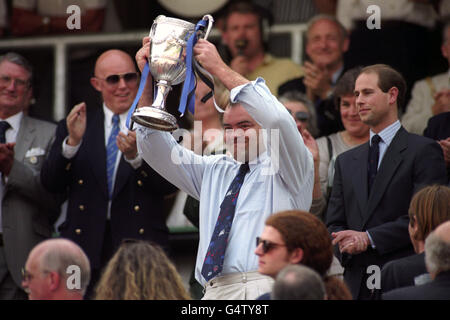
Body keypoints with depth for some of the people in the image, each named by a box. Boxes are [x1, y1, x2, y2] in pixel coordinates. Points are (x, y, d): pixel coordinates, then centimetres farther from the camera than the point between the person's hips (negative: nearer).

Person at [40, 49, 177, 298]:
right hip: (85, 245, 1)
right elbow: (50, 183, 2)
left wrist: (136, 156, -22)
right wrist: (72, 142, -13)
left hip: (140, 245, -1)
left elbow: (170, 185, -5)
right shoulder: (72, 126, 12)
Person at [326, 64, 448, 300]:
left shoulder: (423, 151, 0)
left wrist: (369, 238, -14)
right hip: (357, 283, 5)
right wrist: (345, 243, -8)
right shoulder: (346, 161, 20)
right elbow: (334, 222, 16)